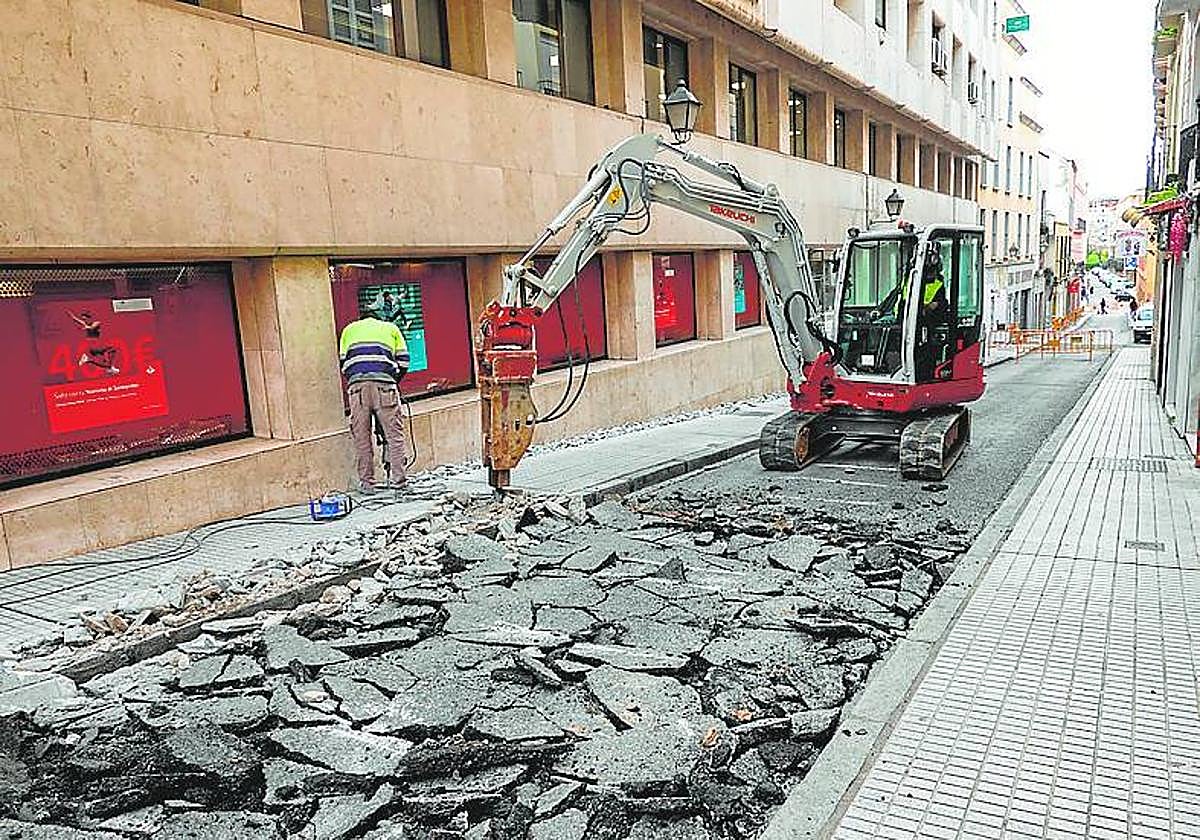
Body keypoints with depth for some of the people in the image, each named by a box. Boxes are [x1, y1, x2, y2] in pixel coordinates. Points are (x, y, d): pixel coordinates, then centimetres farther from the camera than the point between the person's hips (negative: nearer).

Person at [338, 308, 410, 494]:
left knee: (361, 437, 5)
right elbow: (403, 361, 18)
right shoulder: (391, 327, 25)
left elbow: (343, 363, 21)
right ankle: (397, 478, 1)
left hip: (356, 383, 1)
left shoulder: (349, 329, 28)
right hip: (384, 383, -1)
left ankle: (366, 482, 7)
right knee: (394, 433, 4)